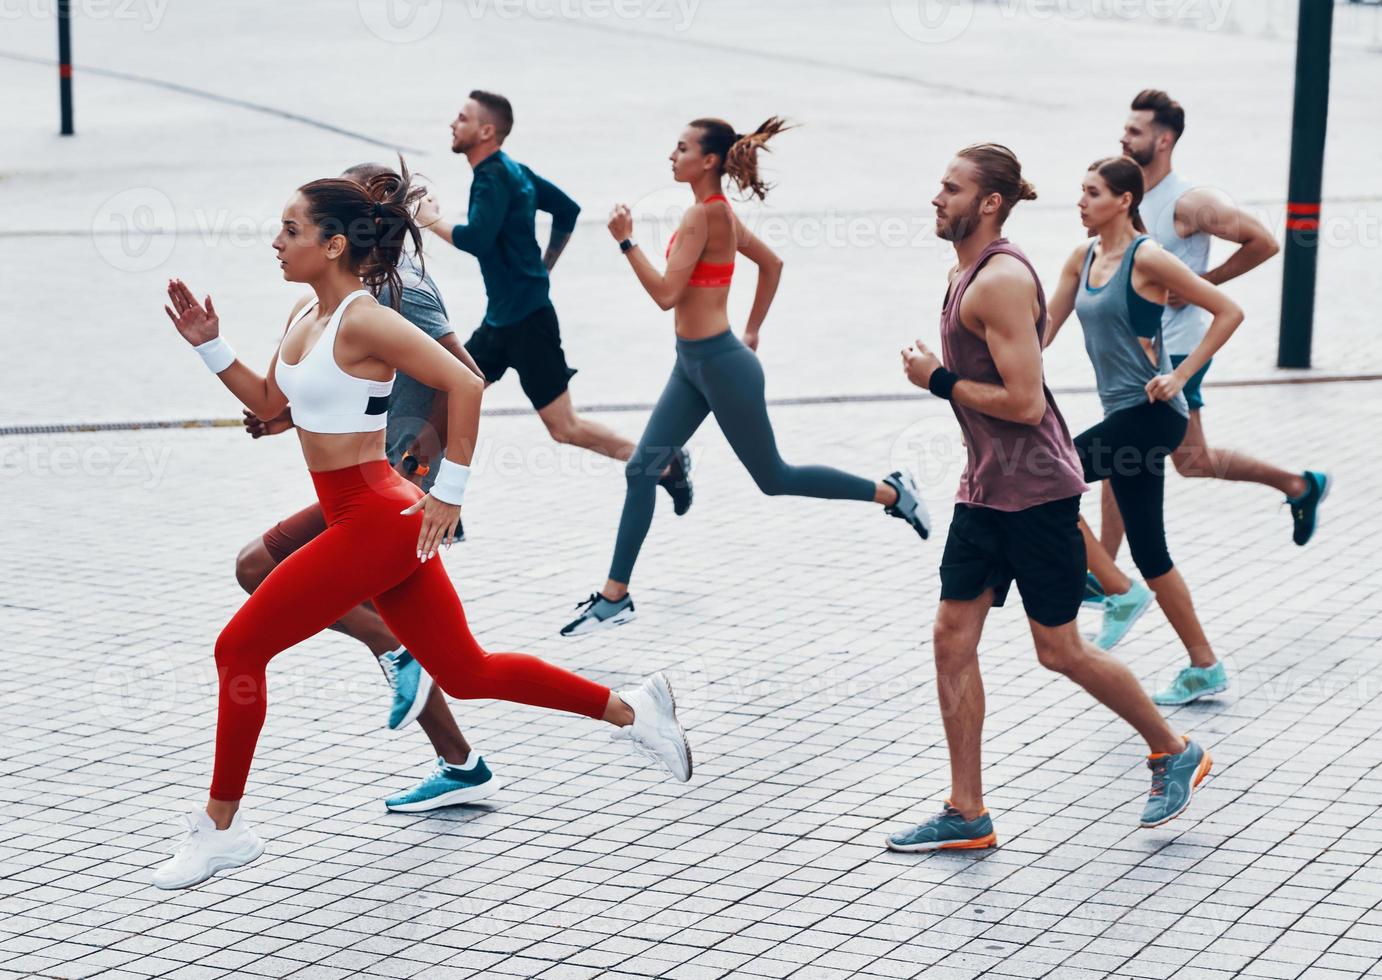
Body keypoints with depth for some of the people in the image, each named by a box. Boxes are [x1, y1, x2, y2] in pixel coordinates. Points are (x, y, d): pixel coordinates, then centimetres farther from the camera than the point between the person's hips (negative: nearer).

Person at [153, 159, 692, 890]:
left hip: (378, 521, -9)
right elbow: (268, 403, 23)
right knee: (466, 673, 14)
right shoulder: (305, 317, 11)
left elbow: (463, 384, -20)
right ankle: (631, 710, 23)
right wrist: (208, 344, 12)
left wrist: (449, 491, -18)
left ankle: (221, 829, 8)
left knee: (239, 647, -4)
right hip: (363, 521, 9)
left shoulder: (363, 320, -17)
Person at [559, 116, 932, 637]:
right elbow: (771, 264, 19)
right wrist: (751, 330, 23)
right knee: (641, 470, 6)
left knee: (774, 477, 5)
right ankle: (615, 596, 10)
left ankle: (891, 492, 20)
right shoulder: (720, 211, 7)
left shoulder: (703, 214, -21)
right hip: (692, 364, 10)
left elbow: (666, 293, -25)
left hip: (720, 365, -10)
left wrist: (626, 241, -19)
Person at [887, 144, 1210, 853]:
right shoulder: (967, 272, 11)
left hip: (1037, 493, -9)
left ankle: (1176, 754, 23)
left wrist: (938, 381, -15)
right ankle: (966, 814, 10)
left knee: (1058, 650, 2)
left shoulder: (1001, 280, -20)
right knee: (953, 639, 5)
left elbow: (1025, 402, -24)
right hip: (985, 489, 9)